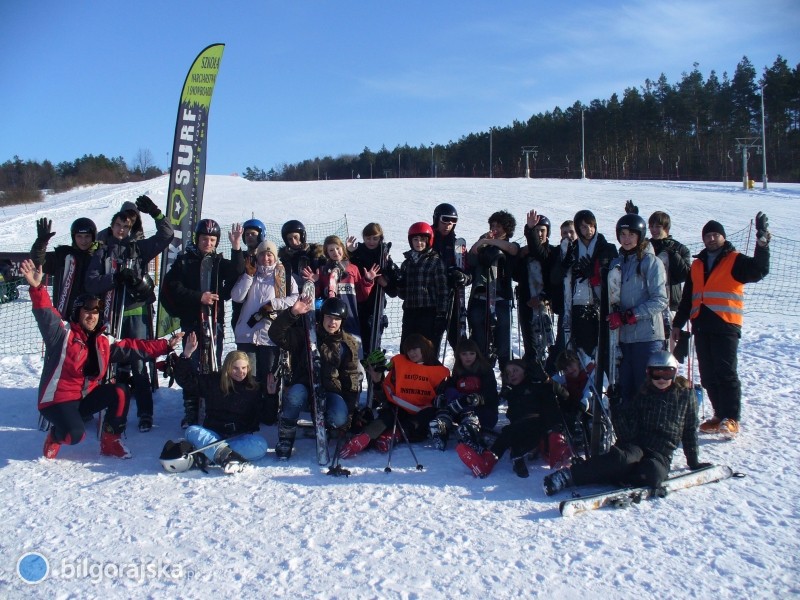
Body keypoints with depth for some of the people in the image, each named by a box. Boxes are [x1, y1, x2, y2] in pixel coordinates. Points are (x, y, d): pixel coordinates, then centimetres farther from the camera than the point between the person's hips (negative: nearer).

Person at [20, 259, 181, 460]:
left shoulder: (104, 342, 7)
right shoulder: (62, 333, -10)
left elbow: (133, 347, 9)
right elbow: (46, 315, -27)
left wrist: (166, 346, 4)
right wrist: (37, 288, -45)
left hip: (85, 397, 6)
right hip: (58, 399, -6)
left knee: (121, 391, -15)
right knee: (76, 435, -30)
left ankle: (110, 441, 0)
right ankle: (56, 435, 10)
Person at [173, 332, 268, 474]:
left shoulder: (253, 387, 6)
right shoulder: (213, 381, 5)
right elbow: (185, 379, 1)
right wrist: (186, 355, -11)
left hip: (240, 437, 0)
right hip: (212, 434, 1)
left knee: (260, 446, -33)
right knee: (191, 431, -30)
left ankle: (209, 452, -41)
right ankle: (227, 456, -51)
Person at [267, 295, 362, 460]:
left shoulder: (348, 344, 3)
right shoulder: (305, 335, 0)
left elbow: (352, 378, 5)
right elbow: (276, 335, -14)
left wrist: (350, 409, -1)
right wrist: (292, 313, -29)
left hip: (331, 391, 1)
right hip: (305, 388, 0)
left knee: (339, 419, -30)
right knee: (295, 395, -36)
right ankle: (285, 443, -17)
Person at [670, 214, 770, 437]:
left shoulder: (736, 260, 4)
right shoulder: (697, 264, 20)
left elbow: (759, 270, -15)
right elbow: (687, 297, 23)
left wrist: (762, 244, -27)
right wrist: (678, 323, 20)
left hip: (725, 325, -6)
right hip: (701, 326, 6)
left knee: (726, 372, -11)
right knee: (708, 375, 6)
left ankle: (732, 419, -7)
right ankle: (720, 415, 15)